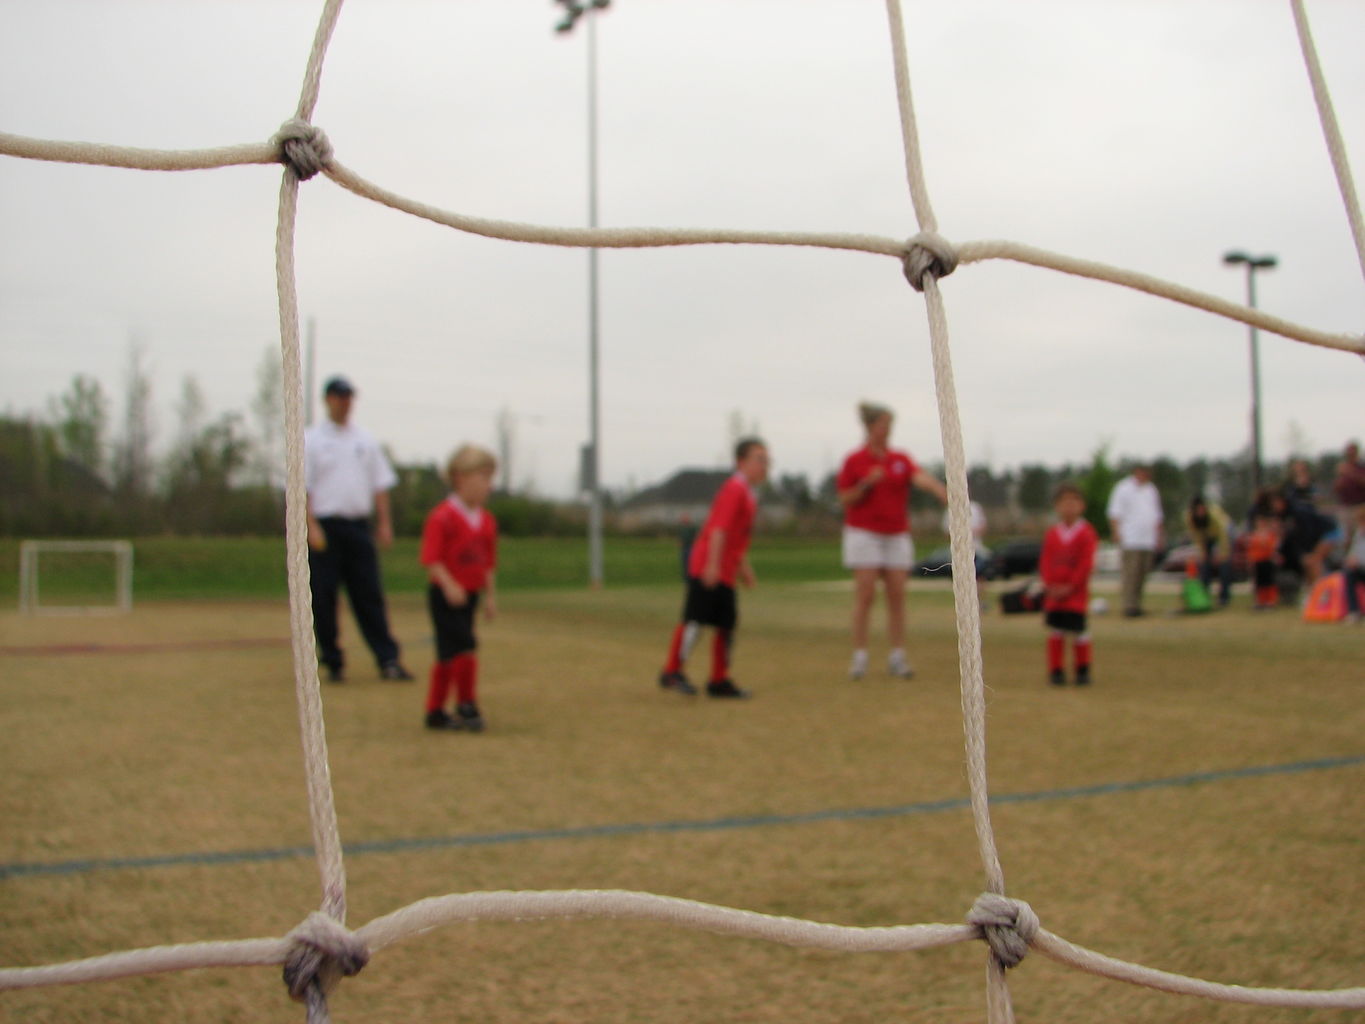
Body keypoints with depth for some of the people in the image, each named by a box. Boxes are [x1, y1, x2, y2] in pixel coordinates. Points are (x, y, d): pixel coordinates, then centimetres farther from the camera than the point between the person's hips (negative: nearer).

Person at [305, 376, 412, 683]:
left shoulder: (365, 440, 15)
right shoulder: (311, 440, 2)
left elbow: (380, 483, 15)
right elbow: (302, 487, -5)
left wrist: (384, 523, 5)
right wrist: (312, 527, -15)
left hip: (359, 526, 3)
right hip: (325, 527, -3)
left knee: (370, 594, 0)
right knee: (323, 597, -1)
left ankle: (388, 660, -4)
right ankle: (332, 663, 8)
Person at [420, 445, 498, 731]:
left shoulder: (487, 520, 8)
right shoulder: (442, 517, -16)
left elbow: (487, 563, 16)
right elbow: (431, 559, -20)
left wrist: (489, 595, 14)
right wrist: (449, 585, -29)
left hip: (469, 596, 8)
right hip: (444, 596, -8)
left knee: (448, 656, 13)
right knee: (465, 647, -13)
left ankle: (435, 712, 22)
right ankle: (466, 706, 2)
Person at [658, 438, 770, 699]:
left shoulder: (750, 494, 16)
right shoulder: (734, 489, -13)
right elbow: (719, 528, -22)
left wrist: (743, 566, 27)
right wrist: (713, 564, -27)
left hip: (725, 573, 9)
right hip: (706, 567, -9)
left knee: (726, 624, 9)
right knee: (695, 619, -7)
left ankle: (719, 681, 16)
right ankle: (672, 672, 3)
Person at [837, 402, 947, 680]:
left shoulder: (901, 459, 7)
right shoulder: (854, 461, -1)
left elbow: (921, 478, -12)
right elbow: (845, 500, -2)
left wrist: (944, 493, -31)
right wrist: (866, 484, -19)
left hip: (897, 535, 3)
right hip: (864, 532, -3)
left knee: (897, 596, 1)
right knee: (865, 595, -6)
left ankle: (897, 657, 6)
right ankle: (859, 657, -1)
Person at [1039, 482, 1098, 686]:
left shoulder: (1086, 533, -3)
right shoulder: (1051, 534, 9)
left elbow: (1086, 563, -8)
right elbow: (1044, 562, 7)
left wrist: (1070, 586, -13)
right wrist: (1049, 584, -7)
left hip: (1076, 592, -3)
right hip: (1053, 592, 3)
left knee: (1078, 630, 0)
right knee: (1055, 631, 4)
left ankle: (1083, 671, 15)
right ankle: (1056, 671, 12)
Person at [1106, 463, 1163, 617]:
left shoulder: (1151, 490, 20)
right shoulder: (1124, 489, 0)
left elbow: (1157, 515, 26)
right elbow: (1114, 513, -4)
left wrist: (1159, 535, 20)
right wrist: (1116, 533, -13)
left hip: (1149, 541, 7)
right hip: (1130, 540, -6)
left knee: (1142, 574, 5)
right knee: (1130, 574, -12)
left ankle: (1136, 606, 11)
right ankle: (1129, 606, -12)